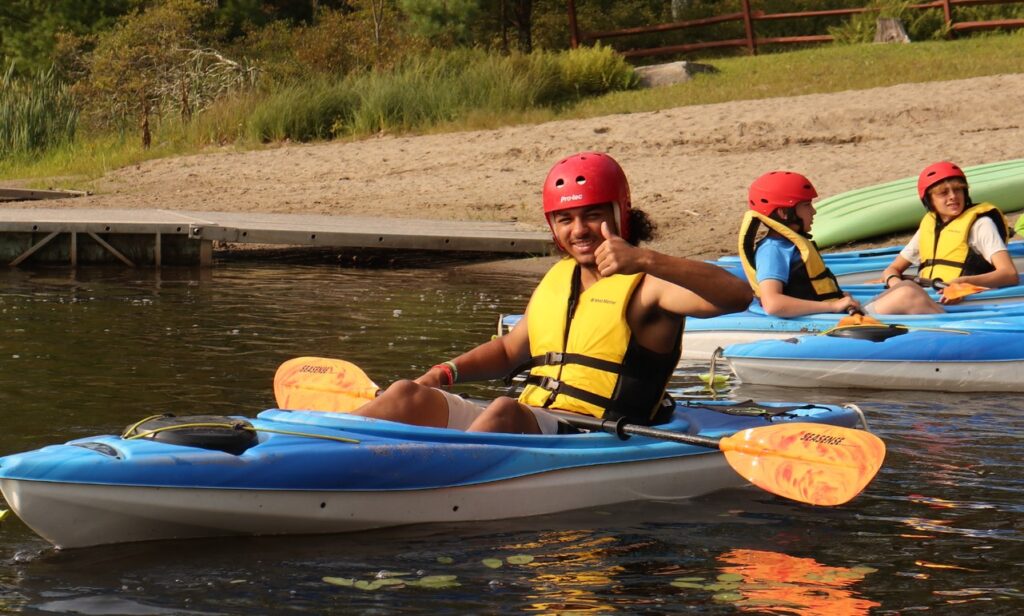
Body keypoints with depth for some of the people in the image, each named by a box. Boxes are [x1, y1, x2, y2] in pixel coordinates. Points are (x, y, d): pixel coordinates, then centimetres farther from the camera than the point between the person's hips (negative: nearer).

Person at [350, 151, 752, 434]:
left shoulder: (647, 285, -1)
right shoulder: (557, 279, 22)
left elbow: (737, 297, -18)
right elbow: (510, 351, 34)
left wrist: (645, 260, -31)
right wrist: (449, 371, 14)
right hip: (524, 429, 8)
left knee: (506, 411, -36)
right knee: (411, 396, -9)